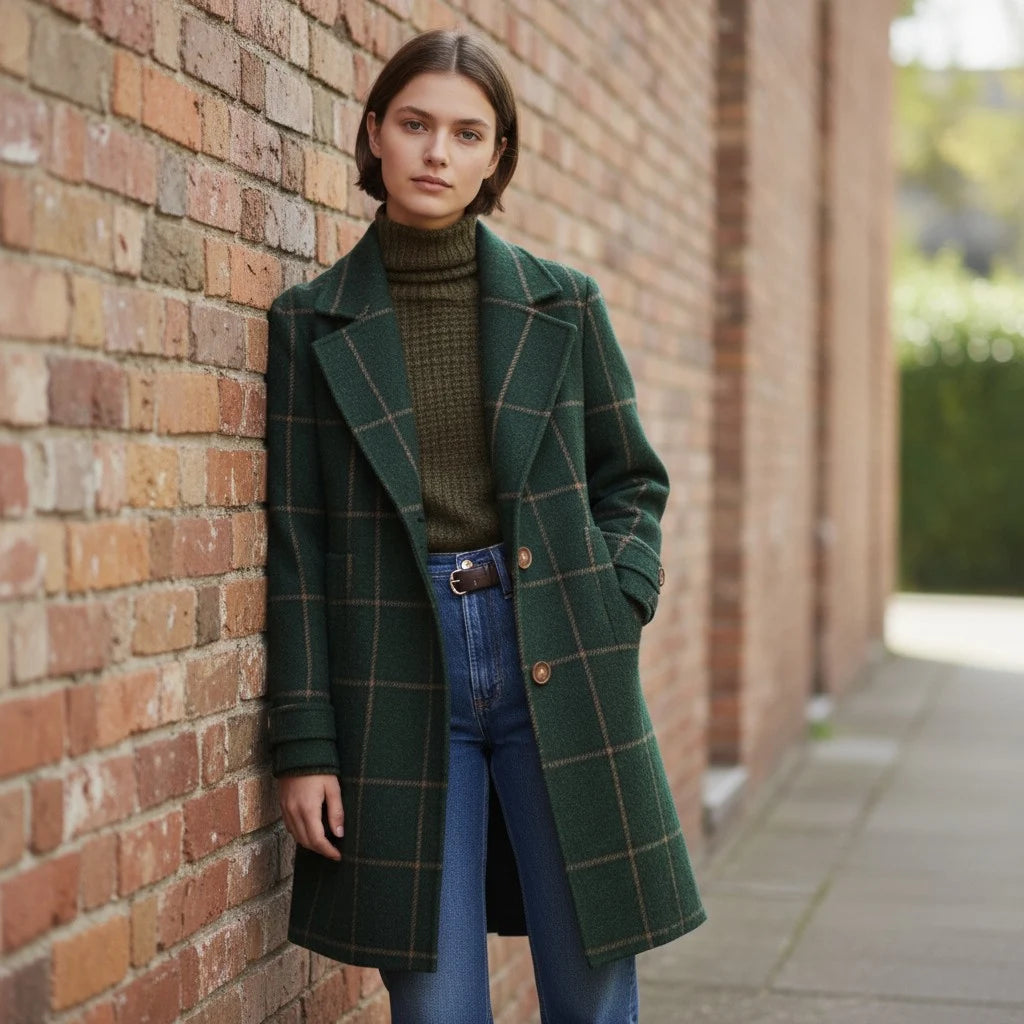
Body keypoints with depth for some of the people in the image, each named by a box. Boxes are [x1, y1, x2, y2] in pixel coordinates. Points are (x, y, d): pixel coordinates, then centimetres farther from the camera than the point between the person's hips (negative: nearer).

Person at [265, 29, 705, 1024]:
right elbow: (297, 542, 1)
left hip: (558, 668, 1)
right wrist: (304, 743, -3)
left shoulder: (562, 305, 5)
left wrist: (616, 604, -2)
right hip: (396, 678, -1)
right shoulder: (312, 322, 2)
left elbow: (631, 480, 16)